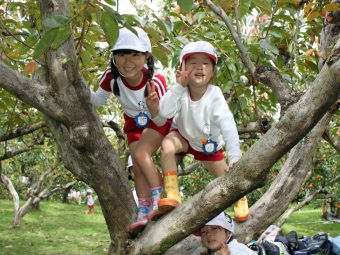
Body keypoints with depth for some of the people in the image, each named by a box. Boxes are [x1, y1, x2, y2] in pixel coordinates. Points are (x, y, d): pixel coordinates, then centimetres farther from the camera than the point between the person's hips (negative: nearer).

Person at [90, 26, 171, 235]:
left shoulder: (155, 82, -37)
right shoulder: (112, 77, -28)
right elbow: (97, 101, -11)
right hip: (135, 123, 4)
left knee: (141, 153, -25)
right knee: (138, 166, -2)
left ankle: (159, 200, -16)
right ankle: (143, 214, 2)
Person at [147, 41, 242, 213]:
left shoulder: (214, 95, -31)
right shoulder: (181, 92, -27)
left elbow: (227, 125, -40)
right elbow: (164, 112, -42)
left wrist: (235, 158, -51)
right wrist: (179, 86, -47)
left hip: (208, 143, 0)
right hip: (183, 136, 0)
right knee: (167, 145, -32)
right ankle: (172, 195, -26)